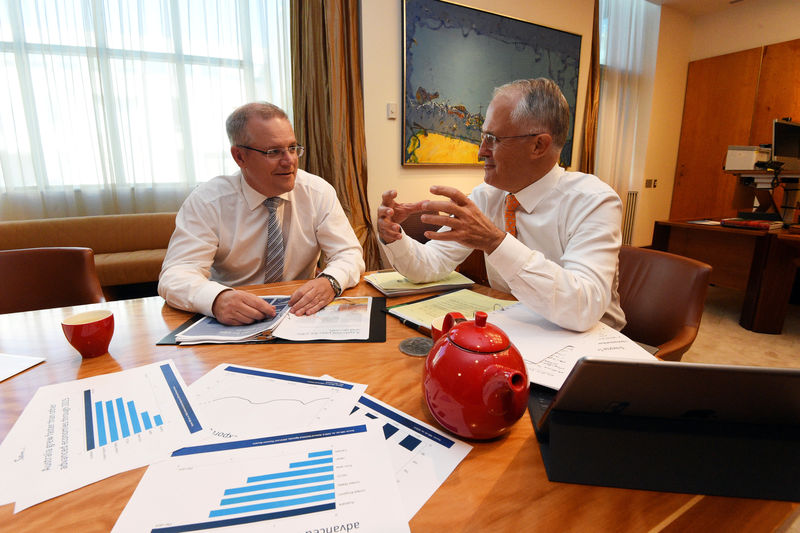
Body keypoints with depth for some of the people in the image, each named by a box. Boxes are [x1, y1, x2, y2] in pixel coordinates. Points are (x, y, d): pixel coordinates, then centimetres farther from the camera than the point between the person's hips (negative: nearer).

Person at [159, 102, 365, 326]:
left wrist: (329, 282, -30)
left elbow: (349, 254, -6)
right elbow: (175, 275, -15)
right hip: (231, 324, -1)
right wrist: (218, 299, -38)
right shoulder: (206, 201, -9)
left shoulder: (318, 192, -4)